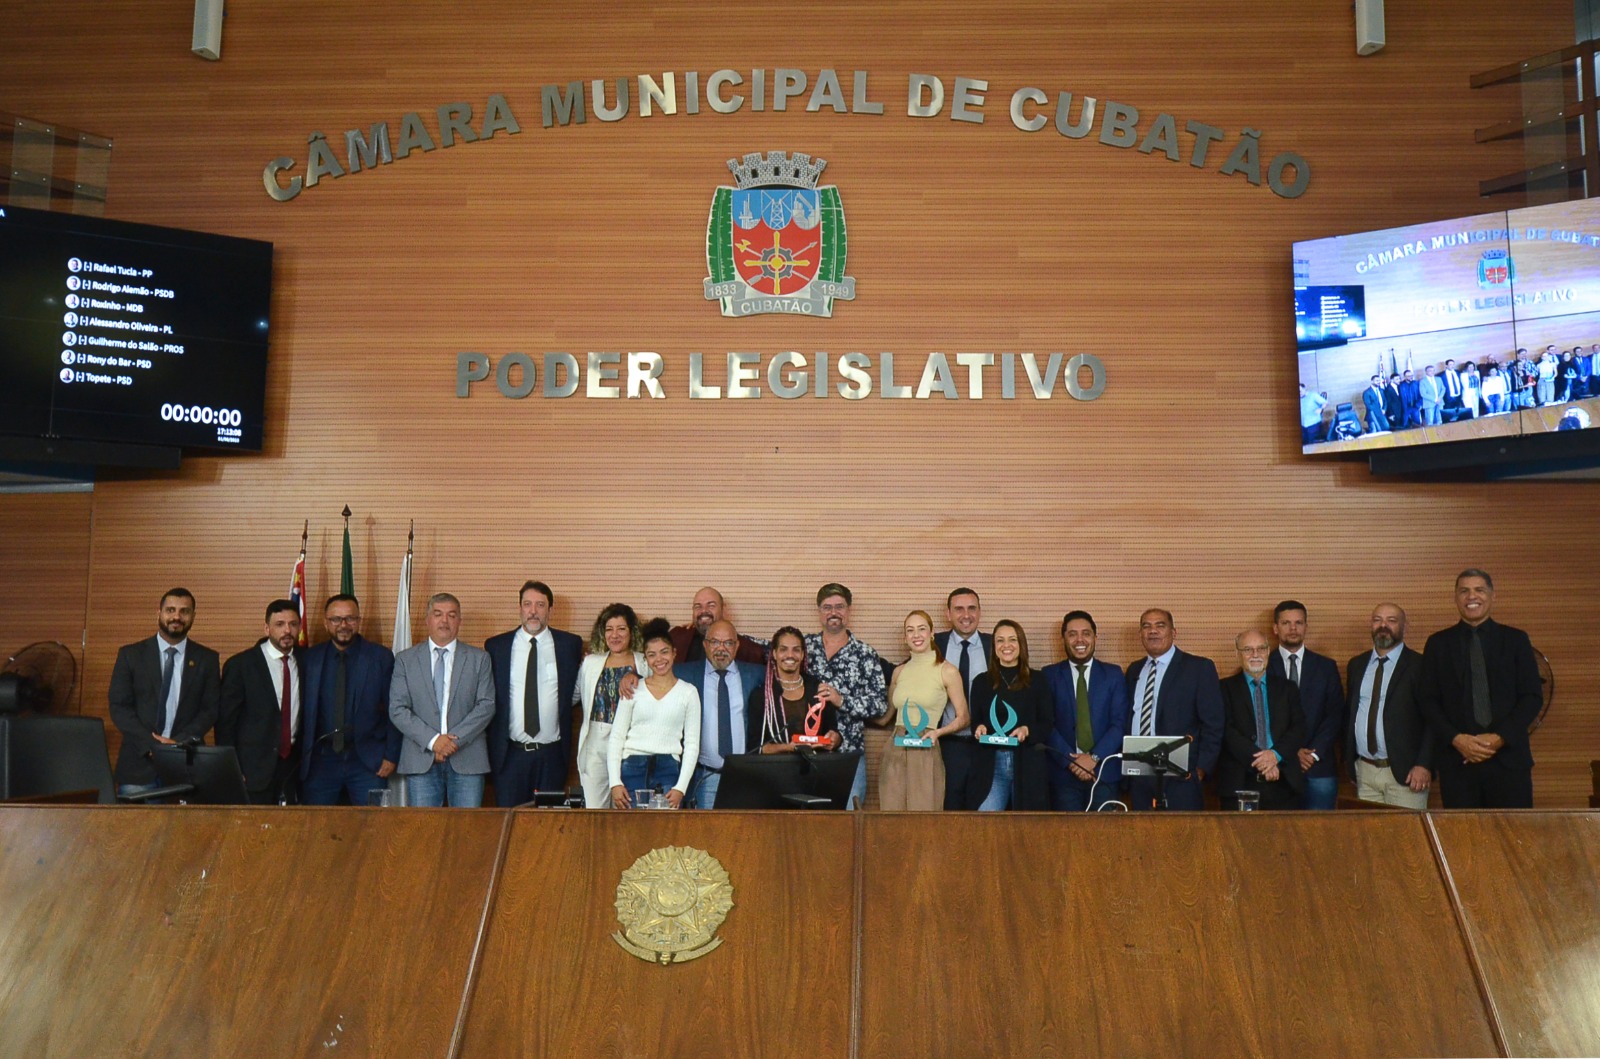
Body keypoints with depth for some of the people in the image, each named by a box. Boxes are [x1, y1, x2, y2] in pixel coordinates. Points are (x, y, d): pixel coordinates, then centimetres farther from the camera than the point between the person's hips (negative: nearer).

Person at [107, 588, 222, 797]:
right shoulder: (130, 655, 7)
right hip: (139, 763, 0)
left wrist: (180, 742, -10)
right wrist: (152, 744, -11)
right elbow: (119, 707, 1)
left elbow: (212, 708, 5)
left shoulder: (207, 659, 8)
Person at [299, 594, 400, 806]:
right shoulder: (309, 659, 7)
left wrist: (391, 756, -3)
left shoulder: (381, 657, 1)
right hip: (320, 760, 2)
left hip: (367, 761, -2)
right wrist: (300, 755, 5)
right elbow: (302, 711, 10)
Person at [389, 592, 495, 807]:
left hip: (467, 759, 0)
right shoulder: (405, 659, 9)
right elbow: (397, 709, 1)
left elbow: (486, 705, 1)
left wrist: (455, 739, -11)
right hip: (421, 761, 0)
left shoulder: (479, 658, 9)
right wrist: (432, 740, -11)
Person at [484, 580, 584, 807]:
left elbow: (578, 690, 16)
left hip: (552, 754, 0)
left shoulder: (570, 644, 3)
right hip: (510, 753, 0)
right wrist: (491, 745, 4)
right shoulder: (496, 646, 4)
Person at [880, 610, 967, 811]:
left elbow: (962, 718, 3)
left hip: (926, 753, -4)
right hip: (894, 752, 4)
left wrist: (938, 732, -12)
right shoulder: (899, 671, 13)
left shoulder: (947, 672, 0)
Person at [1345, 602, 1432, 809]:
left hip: (1404, 773, -4)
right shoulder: (1356, 666, 13)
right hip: (1364, 772, 4)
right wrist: (1348, 760, 10)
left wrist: (1424, 765, -15)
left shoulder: (1420, 666, -3)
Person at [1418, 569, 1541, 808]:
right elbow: (1429, 701, 4)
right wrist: (1456, 739, -10)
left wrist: (1500, 738, -9)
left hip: (1509, 757, 0)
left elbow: (1533, 696, 3)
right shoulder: (1438, 643, 8)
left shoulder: (1516, 640, 7)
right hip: (1457, 759, 0)